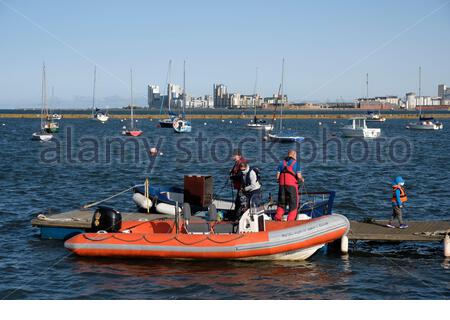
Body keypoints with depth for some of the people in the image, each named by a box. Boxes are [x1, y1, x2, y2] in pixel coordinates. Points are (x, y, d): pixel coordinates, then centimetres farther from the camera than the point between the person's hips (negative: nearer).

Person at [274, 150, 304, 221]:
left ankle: (278, 217, 0)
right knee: (293, 204, 6)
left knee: (281, 203, 15)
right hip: (292, 186, -4)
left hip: (282, 185, 4)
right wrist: (302, 179, 12)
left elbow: (277, 176, 5)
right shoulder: (296, 163, 0)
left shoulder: (282, 163, 11)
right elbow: (299, 176, -8)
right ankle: (290, 220, 0)